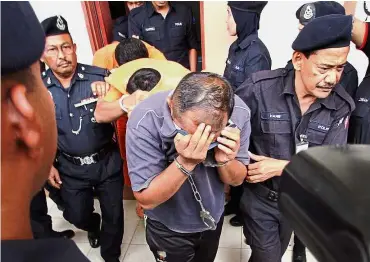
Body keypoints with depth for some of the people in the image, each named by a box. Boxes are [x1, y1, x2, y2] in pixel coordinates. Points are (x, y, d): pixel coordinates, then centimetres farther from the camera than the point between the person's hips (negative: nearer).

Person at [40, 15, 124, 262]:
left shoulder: (100, 76, -17)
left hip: (108, 161, -2)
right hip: (71, 167, 3)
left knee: (113, 214, 13)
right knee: (77, 216, 19)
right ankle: (93, 226, 57)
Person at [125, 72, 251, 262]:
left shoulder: (238, 112, -23)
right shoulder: (145, 121, -33)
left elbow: (237, 180, -12)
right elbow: (146, 200, -27)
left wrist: (224, 161, -33)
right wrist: (185, 163, -41)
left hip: (213, 218, 4)